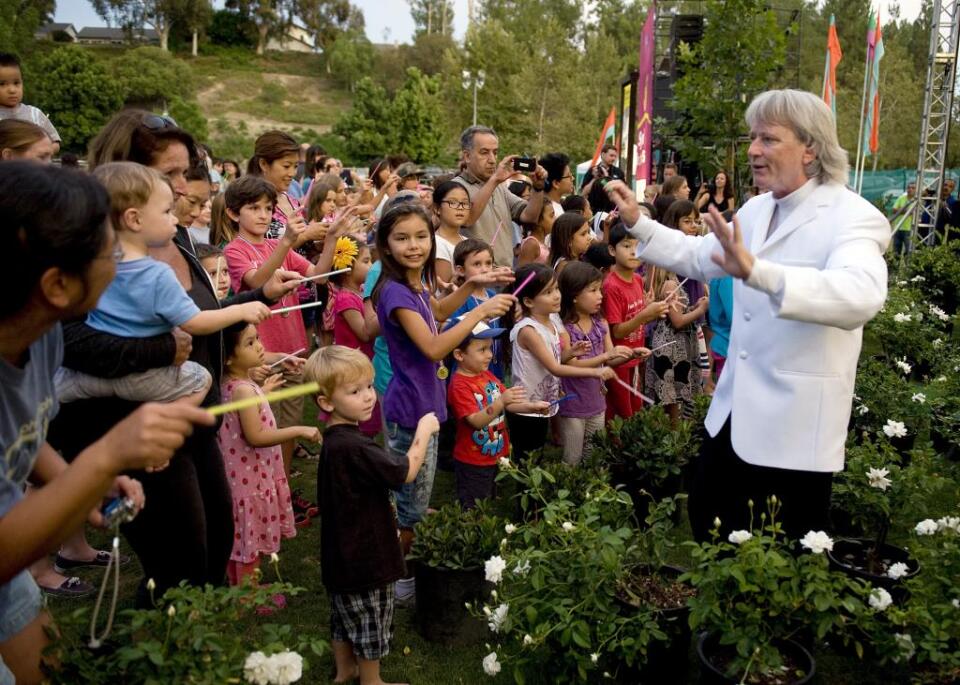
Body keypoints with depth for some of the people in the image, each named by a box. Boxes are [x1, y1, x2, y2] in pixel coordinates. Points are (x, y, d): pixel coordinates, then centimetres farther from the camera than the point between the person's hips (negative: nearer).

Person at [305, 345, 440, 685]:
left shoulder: (335, 440, 1)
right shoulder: (353, 447, -31)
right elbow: (406, 472, -26)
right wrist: (424, 431, -14)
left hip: (343, 551, 9)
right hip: (364, 554, -9)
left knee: (345, 616, 25)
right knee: (370, 622, 12)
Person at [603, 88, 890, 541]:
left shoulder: (852, 216, -18)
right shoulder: (757, 209, 7)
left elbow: (861, 295, -38)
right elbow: (698, 257, 20)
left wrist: (757, 272, -51)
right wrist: (638, 223, 9)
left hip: (795, 425, -7)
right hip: (737, 410, 8)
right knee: (706, 518, 20)